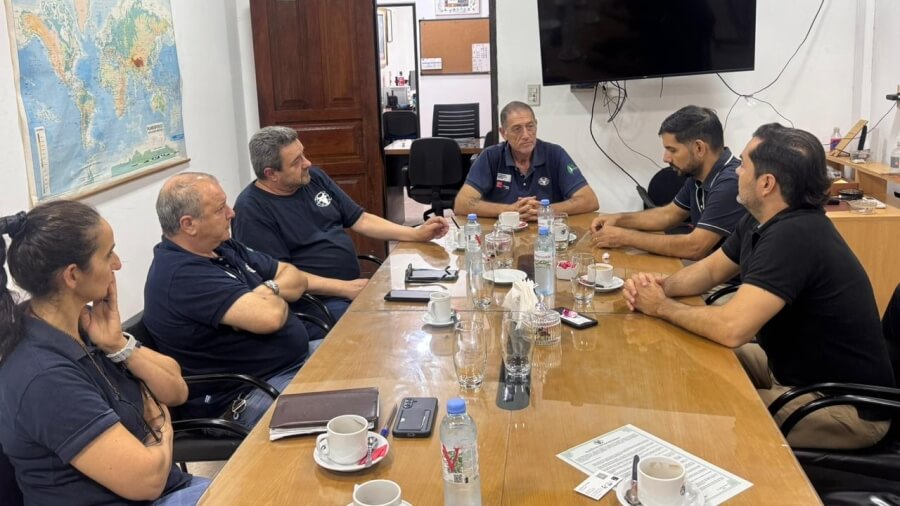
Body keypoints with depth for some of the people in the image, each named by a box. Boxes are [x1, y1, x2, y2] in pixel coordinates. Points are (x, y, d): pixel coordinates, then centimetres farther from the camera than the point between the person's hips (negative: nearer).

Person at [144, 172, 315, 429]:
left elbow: (296, 278, 12)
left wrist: (269, 291, -11)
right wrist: (276, 298, -7)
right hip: (248, 398, -10)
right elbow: (270, 316, -31)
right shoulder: (180, 275, -22)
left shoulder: (222, 247, 9)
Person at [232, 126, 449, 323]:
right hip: (311, 301, -8)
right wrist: (346, 288, -21)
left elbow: (360, 219, 13)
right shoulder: (252, 210, -13)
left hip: (356, 284, 8)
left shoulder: (314, 177, 8)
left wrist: (417, 234, 3)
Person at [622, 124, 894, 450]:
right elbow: (711, 269, 13)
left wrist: (662, 307, -19)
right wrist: (660, 286, -8)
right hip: (794, 366, 9)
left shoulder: (793, 237, -31)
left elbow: (731, 329, -36)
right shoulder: (763, 220, 0)